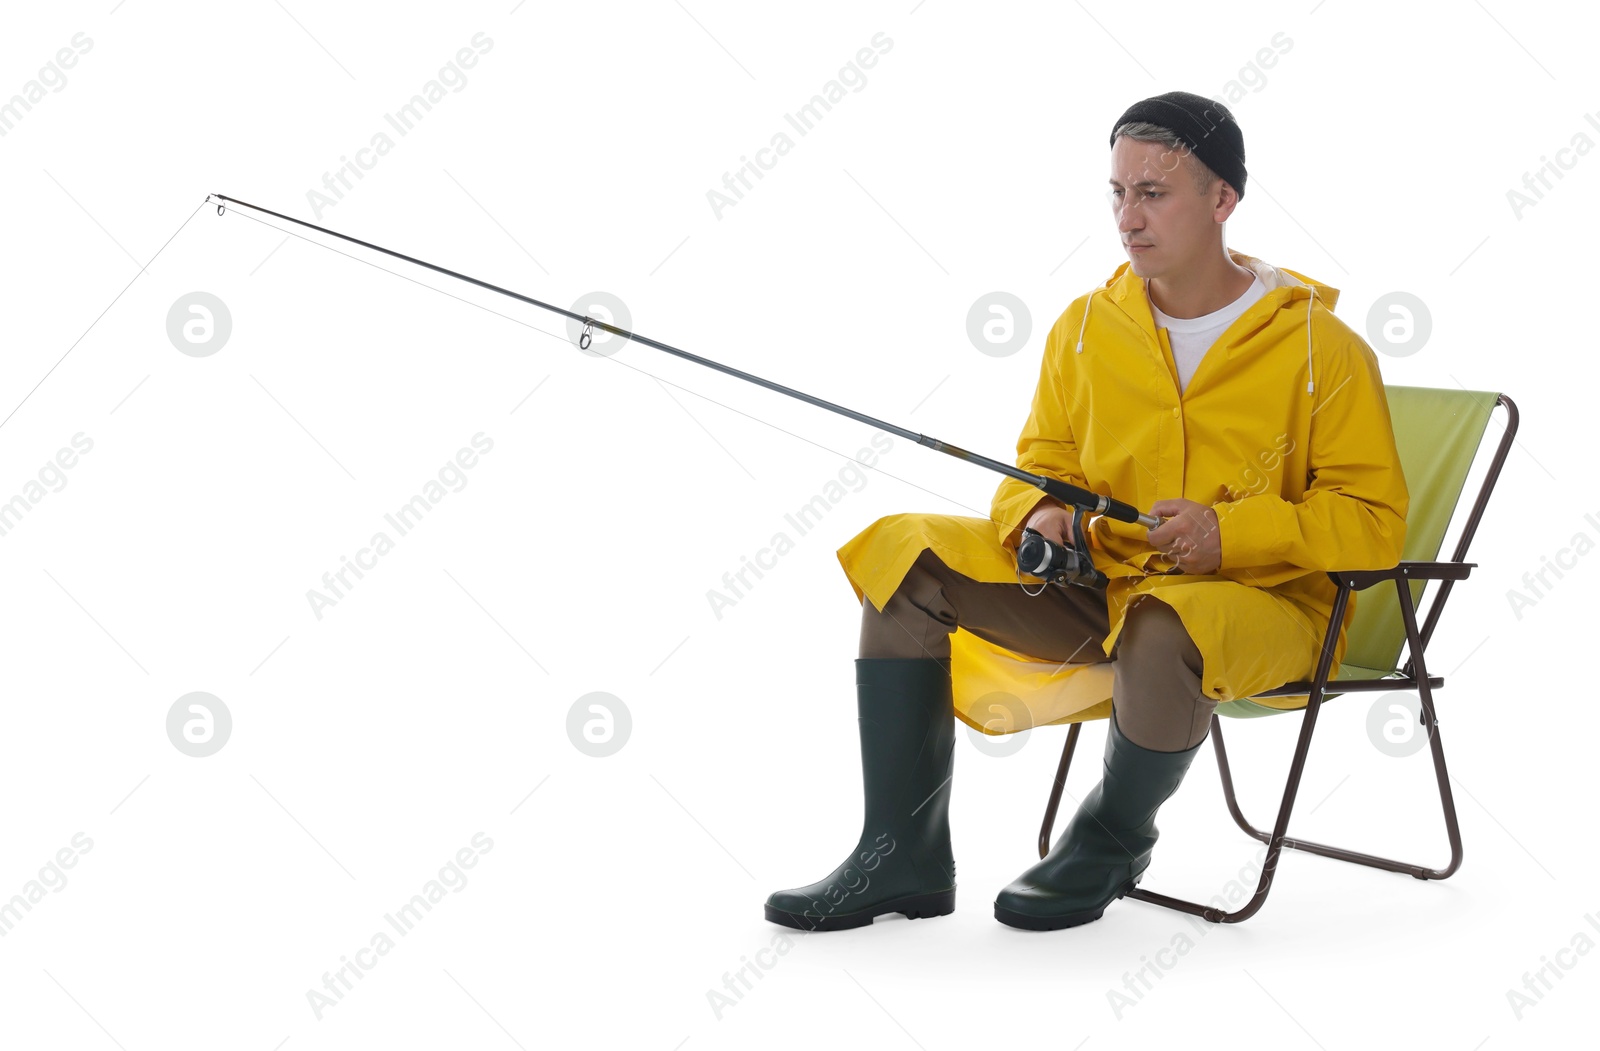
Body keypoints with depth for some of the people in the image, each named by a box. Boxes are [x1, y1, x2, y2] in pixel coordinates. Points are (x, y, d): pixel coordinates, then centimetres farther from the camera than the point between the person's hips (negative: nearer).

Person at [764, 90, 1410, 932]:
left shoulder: (1322, 349, -8)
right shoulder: (1087, 326, 5)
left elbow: (1373, 522, -9)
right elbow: (1041, 464, 14)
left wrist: (1230, 533, -23)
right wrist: (1039, 515, -11)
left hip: (1262, 601, -5)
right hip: (1100, 582, 5)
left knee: (1162, 628, -41)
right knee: (904, 551, -11)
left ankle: (1111, 841, -7)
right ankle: (903, 854, -11)